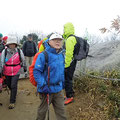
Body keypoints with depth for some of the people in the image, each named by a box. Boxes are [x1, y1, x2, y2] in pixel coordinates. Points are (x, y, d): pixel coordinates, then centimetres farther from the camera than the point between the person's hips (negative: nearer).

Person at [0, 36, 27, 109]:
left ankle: (12, 102, 8)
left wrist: (25, 68, 16)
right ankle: (14, 93, 51)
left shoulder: (19, 51, -9)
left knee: (13, 86, -7)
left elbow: (23, 60, 6)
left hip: (16, 72, -2)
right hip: (7, 72, 2)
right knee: (9, 85, 19)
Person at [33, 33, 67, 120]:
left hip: (58, 89, 5)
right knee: (43, 109, 18)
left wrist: (62, 82, 18)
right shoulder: (43, 55, -17)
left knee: (61, 110, 12)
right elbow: (36, 71, -18)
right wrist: (43, 85, -24)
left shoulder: (62, 55, 4)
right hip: (47, 89, -5)